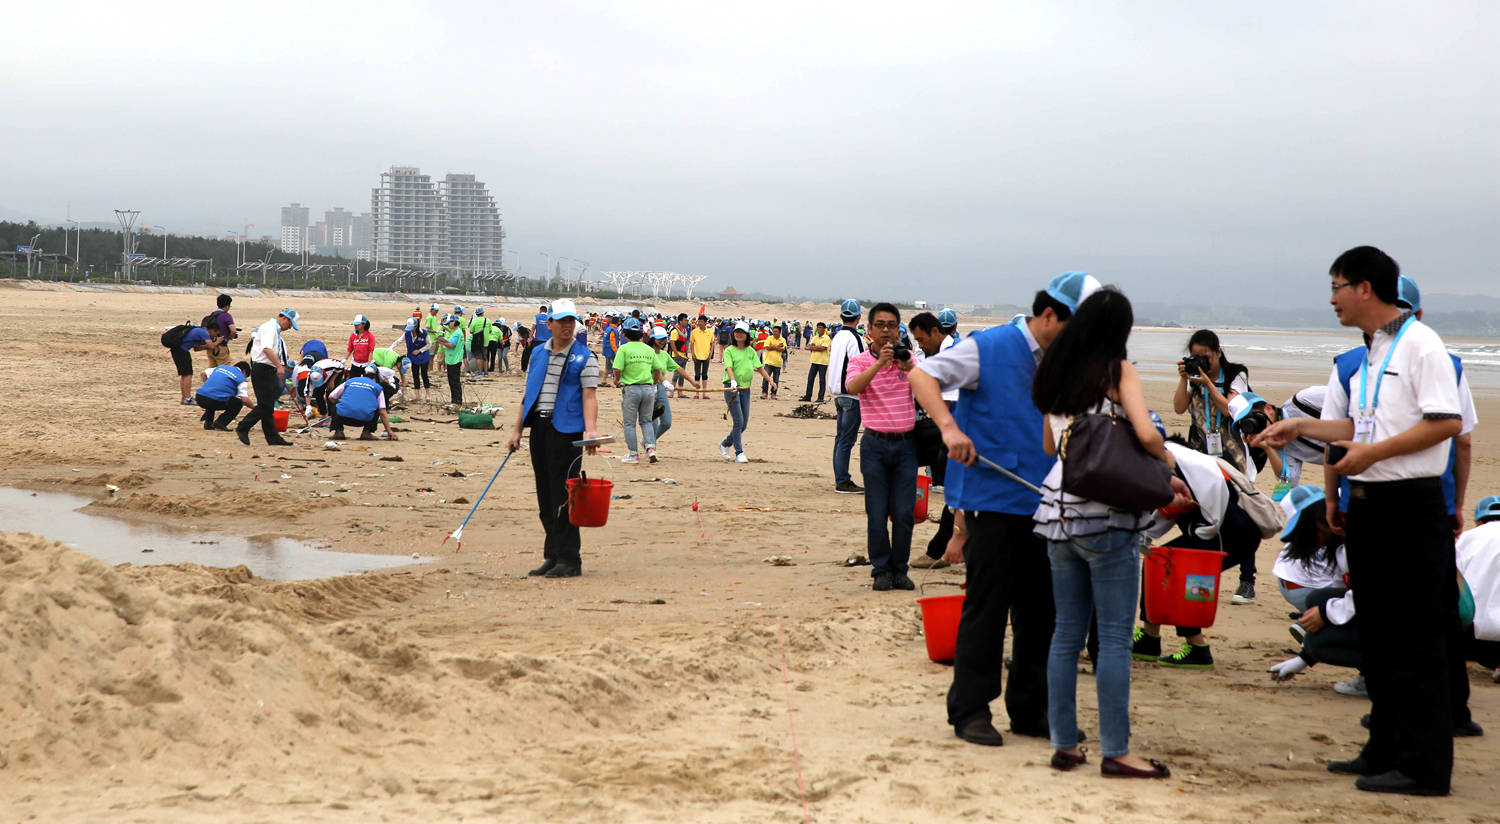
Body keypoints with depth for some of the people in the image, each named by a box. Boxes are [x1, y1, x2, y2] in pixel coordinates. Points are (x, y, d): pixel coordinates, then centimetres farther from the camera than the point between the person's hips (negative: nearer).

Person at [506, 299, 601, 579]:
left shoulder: (584, 357, -1)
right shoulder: (538, 353, 15)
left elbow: (589, 396, -9)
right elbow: (528, 393, 18)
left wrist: (590, 430, -24)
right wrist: (517, 430, 13)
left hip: (566, 429, -6)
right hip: (539, 427, 6)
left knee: (563, 494, -8)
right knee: (545, 494, 8)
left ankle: (569, 559, -4)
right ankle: (552, 557, 15)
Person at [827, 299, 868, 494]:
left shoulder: (836, 337, 13)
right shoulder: (855, 338, -14)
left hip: (839, 394, 9)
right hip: (852, 395, -9)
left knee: (841, 438, 12)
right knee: (846, 440, -7)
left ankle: (840, 480, 17)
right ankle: (843, 482, -6)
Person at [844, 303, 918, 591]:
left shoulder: (908, 358, 8)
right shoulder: (861, 361, 1)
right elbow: (853, 387, -19)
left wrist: (910, 370, -24)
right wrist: (879, 363, -31)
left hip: (906, 442, 2)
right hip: (876, 443, -2)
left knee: (904, 513, 1)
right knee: (877, 513, -1)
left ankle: (899, 569, 12)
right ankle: (881, 570, 10)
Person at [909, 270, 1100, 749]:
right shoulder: (989, 348, -5)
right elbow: (922, 376, -8)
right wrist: (949, 427, -23)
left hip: (1043, 507, 6)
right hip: (993, 501, -6)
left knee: (1041, 611, 9)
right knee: (986, 608, -2)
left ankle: (1030, 710, 21)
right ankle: (969, 710, 8)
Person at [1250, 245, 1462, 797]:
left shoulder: (1420, 346, -11)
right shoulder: (1363, 357, 17)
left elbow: (1446, 422, -18)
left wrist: (1373, 452, -19)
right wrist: (1299, 427, 11)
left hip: (1411, 507, -9)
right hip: (1367, 505, 9)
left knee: (1416, 642, -5)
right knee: (1377, 637, 14)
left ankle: (1423, 766, -1)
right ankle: (1385, 751, 23)